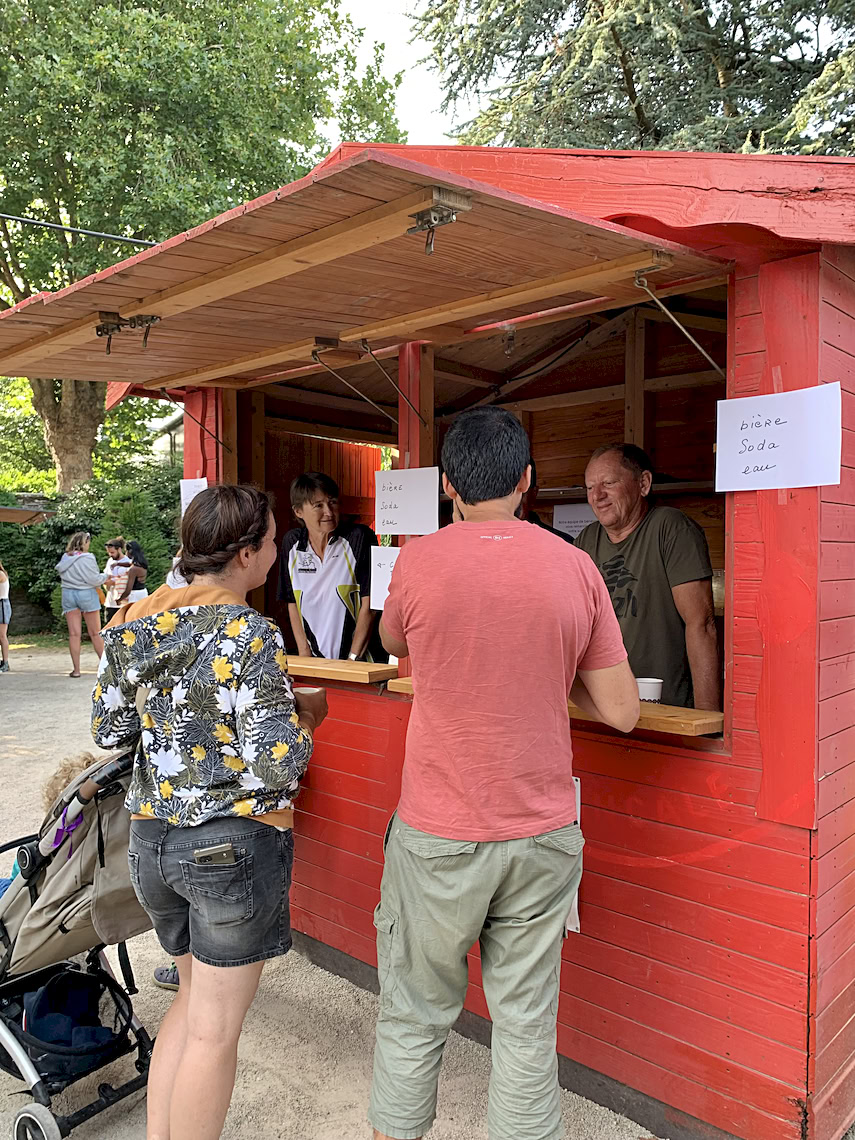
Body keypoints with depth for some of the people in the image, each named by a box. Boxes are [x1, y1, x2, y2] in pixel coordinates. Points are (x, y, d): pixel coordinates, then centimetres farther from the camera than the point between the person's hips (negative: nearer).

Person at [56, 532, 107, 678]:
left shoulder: (65, 558, 5)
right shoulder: (87, 558, -12)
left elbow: (62, 575, 8)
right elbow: (95, 580, -12)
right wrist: (105, 575, 6)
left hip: (68, 594, 4)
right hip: (86, 594, -4)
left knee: (74, 634, 3)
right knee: (95, 633, 5)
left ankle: (76, 669, 2)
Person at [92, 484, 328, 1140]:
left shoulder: (135, 622, 0)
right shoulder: (251, 635, -20)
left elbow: (108, 730, 9)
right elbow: (276, 765, -22)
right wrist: (309, 715, -4)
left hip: (151, 837, 7)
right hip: (234, 845, -7)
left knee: (194, 996, 27)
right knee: (214, 1030, 11)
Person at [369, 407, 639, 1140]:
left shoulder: (419, 561, -11)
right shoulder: (576, 567, -5)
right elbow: (621, 711, -3)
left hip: (438, 837, -2)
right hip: (542, 833, 2)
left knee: (414, 1017, 16)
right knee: (527, 1021, 16)